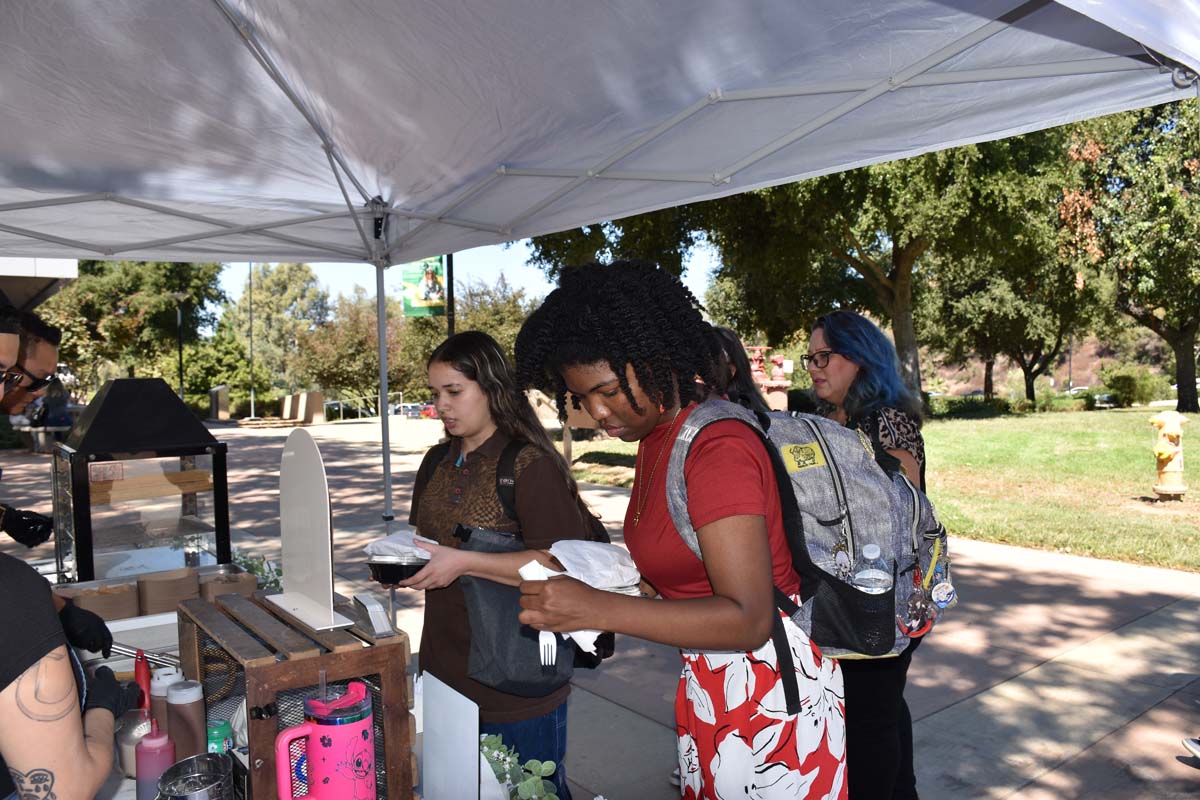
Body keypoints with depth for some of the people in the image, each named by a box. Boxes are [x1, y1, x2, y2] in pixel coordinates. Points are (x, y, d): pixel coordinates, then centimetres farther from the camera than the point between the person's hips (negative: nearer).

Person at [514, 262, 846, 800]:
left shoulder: (719, 448, -24)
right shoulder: (654, 436, 4)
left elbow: (747, 619, -28)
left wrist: (600, 609, -33)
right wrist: (601, 580, -5)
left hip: (769, 689, -8)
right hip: (708, 688, 8)